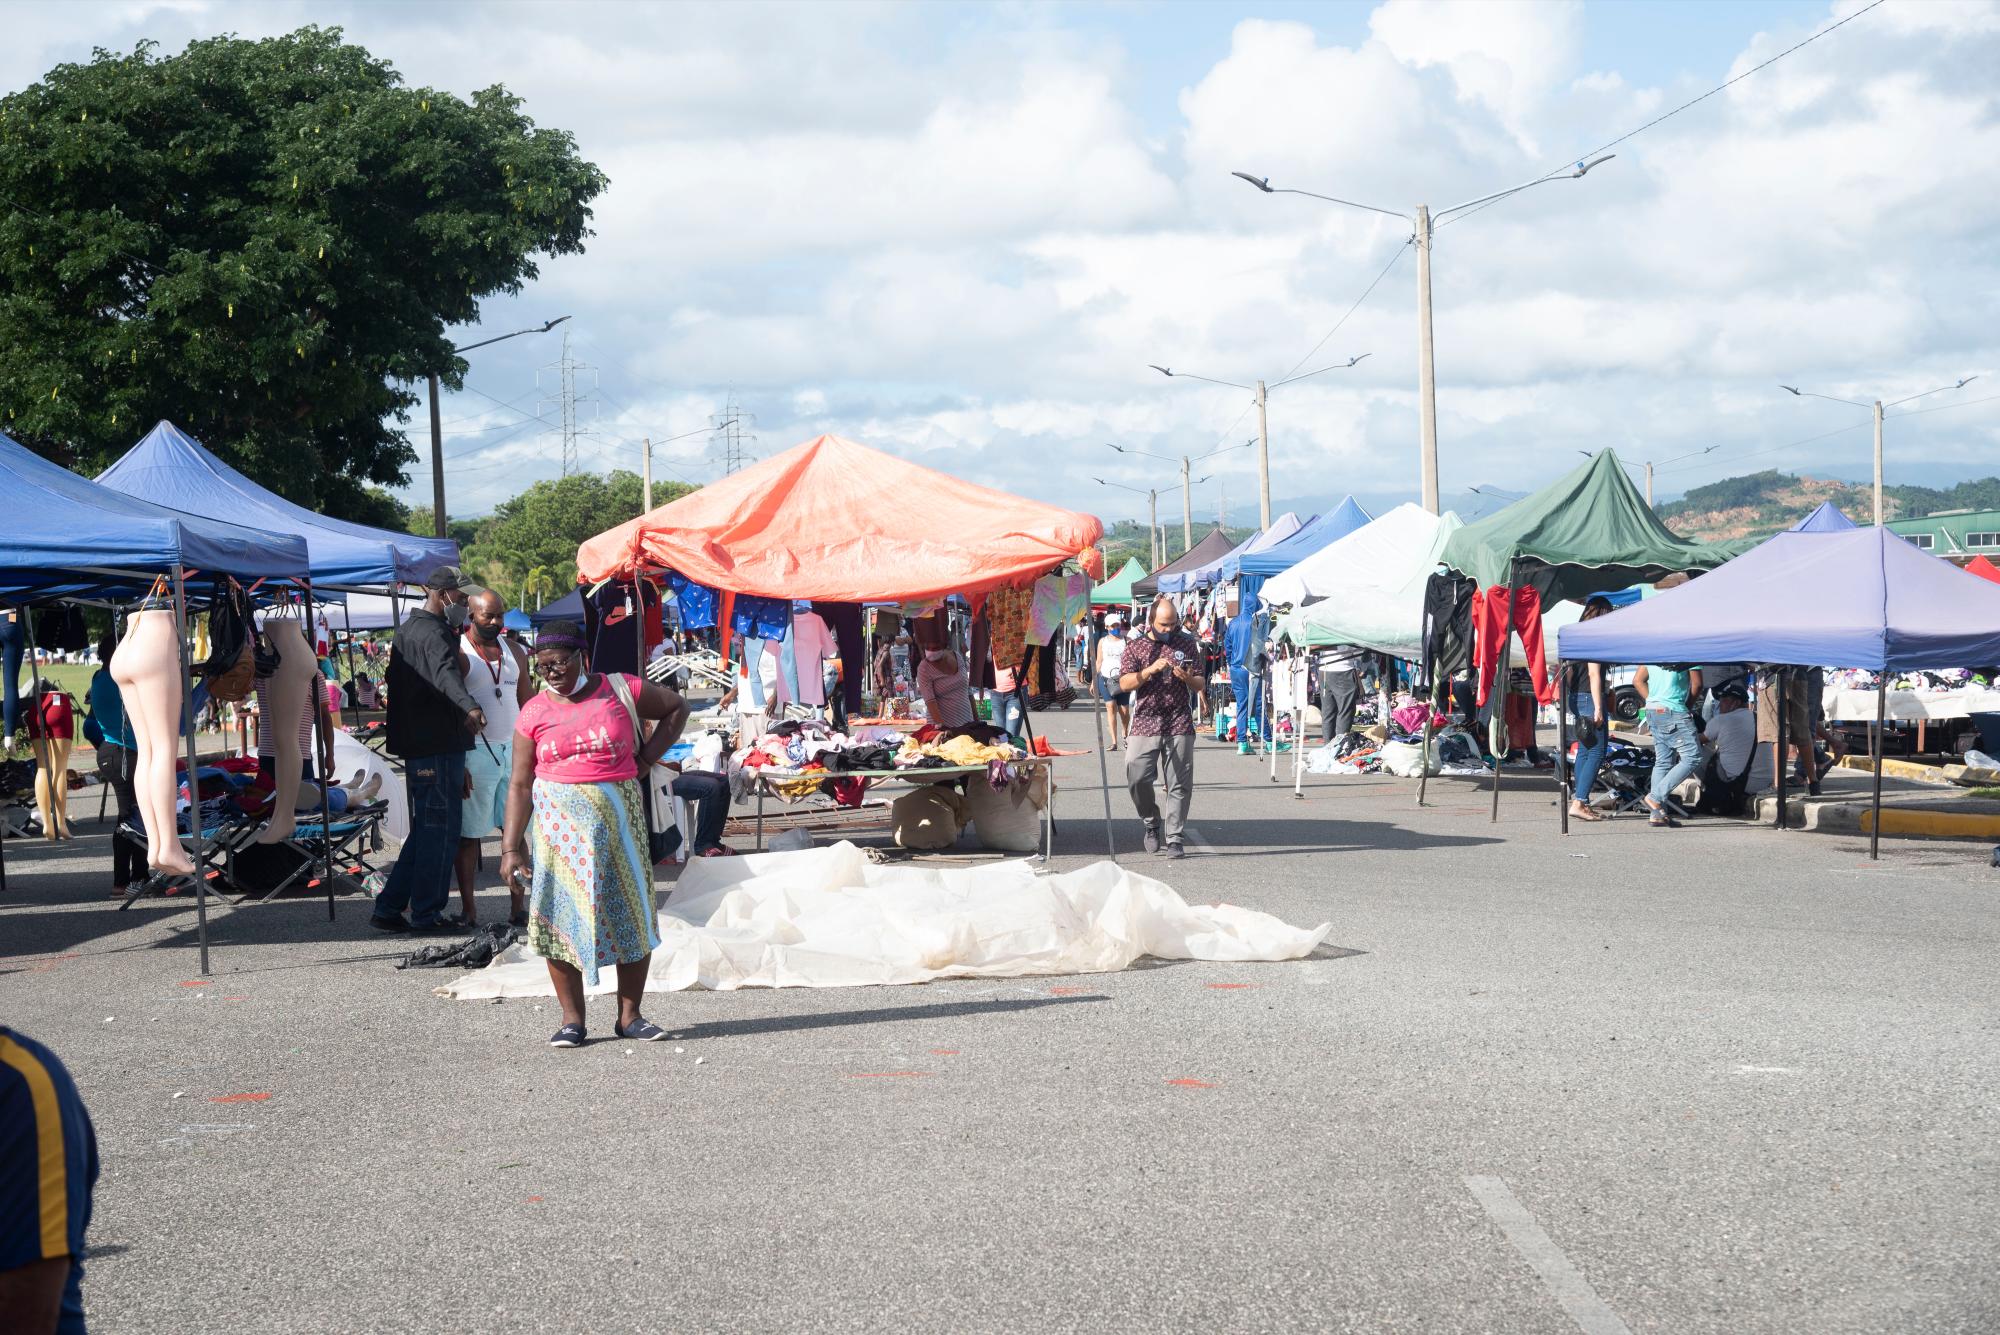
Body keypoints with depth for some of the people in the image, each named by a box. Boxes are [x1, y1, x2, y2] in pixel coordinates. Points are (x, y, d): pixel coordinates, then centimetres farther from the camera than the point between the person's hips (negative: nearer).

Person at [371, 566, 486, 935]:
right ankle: (427, 915, 3)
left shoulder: (408, 628, 17)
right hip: (438, 746, -10)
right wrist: (469, 707, -55)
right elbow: (445, 673, -38)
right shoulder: (433, 633, -16)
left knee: (426, 830, 16)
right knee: (439, 830, -3)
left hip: (417, 745, 10)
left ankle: (388, 908, 17)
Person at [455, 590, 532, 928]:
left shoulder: (514, 654, 12)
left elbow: (529, 706, 17)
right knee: (469, 835, 1)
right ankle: (468, 909, 7)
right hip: (476, 753, -5)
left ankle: (517, 906, 9)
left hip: (514, 751, 5)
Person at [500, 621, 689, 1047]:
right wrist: (511, 846, -5)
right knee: (561, 915, -2)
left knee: (632, 912, 2)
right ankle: (571, 1019, 7)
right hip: (559, 824, 0)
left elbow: (676, 709, 14)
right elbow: (520, 784, 2)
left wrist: (646, 759, 3)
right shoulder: (534, 712, 2)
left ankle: (629, 1015, 12)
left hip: (617, 816, 0)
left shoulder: (621, 691, 0)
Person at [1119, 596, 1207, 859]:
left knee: (1179, 784, -3)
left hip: (1179, 725, 0)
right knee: (1137, 778, -8)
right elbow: (1124, 683, -2)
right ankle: (1152, 823, 17)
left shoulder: (1187, 644, 10)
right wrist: (1150, 670, -16)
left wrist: (1187, 678, -10)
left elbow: (1201, 684, 12)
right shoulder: (1136, 647, 7)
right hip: (1144, 723, 0)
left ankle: (1174, 839, 2)